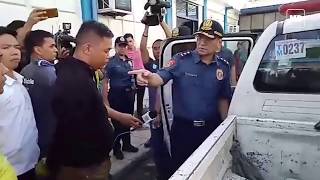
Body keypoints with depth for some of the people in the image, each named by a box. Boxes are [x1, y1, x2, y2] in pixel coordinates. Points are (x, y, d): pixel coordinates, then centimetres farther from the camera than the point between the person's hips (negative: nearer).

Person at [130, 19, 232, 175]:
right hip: (182, 128, -2)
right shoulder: (181, 60, -9)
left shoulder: (223, 67, 1)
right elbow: (160, 78, -19)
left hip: (211, 128, 3)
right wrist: (148, 77, -41)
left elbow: (223, 99, 8)